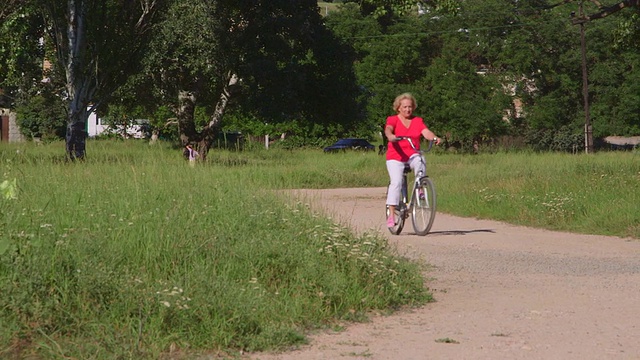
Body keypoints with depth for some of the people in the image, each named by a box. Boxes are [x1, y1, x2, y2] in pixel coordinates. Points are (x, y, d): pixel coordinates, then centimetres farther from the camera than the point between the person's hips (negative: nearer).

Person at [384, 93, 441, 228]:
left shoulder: (417, 121, 11)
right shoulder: (392, 120, 3)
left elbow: (426, 132, -5)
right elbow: (388, 130, -18)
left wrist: (435, 138, -27)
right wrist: (391, 136, -42)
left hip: (413, 155, 2)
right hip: (396, 156, -2)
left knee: (420, 163, -34)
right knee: (396, 182, -18)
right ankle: (391, 216, -16)